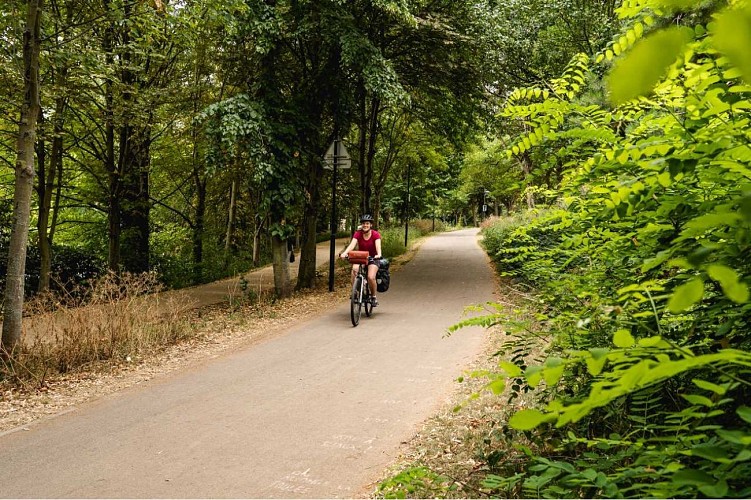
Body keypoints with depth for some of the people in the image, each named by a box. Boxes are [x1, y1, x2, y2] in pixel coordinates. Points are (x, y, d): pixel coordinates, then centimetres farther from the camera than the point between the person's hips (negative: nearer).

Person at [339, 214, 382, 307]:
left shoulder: (375, 234, -13)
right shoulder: (358, 234, -9)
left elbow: (378, 246, -28)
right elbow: (352, 244, -24)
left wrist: (378, 254, -50)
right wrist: (344, 253, -43)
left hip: (372, 258, -2)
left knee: (371, 277, -25)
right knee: (354, 269, -31)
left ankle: (373, 297, 1)